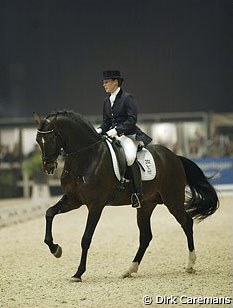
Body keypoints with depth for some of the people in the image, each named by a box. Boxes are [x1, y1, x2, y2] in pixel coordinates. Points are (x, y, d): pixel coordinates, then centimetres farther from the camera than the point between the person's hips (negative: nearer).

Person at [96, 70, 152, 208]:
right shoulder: (107, 101, 17)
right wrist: (100, 130, -2)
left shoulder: (127, 98, -5)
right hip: (114, 135, 8)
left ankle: (138, 193, -26)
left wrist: (117, 130, -21)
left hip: (129, 135, -8)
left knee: (130, 157, -33)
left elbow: (132, 119, -13)